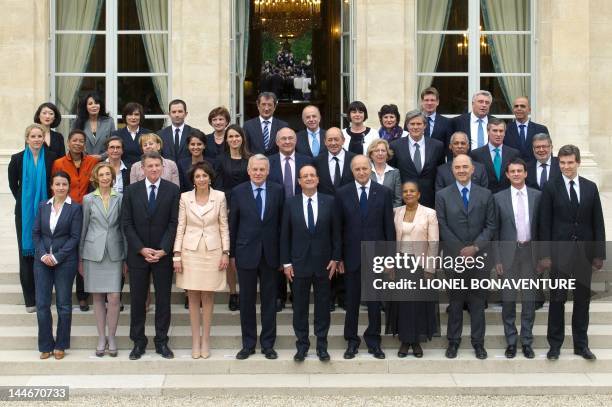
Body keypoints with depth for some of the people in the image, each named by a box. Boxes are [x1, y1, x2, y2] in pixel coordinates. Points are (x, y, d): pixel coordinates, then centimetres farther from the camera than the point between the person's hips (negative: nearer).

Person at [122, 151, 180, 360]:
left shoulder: (172, 190, 0)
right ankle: (138, 342, 14)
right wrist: (142, 249, -9)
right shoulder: (131, 191, 3)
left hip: (163, 254, -1)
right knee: (137, 300, 5)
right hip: (137, 254, 1)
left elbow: (174, 223, -4)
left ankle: (161, 341, 14)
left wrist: (163, 250, -12)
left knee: (163, 300, 5)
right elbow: (127, 224, 0)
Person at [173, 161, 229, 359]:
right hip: (190, 251, 1)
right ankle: (195, 340, 12)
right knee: (193, 297, 4)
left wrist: (225, 253, -3)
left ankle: (205, 340, 13)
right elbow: (180, 227, 3)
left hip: (212, 251, -1)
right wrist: (177, 255, -2)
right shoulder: (185, 197, 1)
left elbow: (224, 226, 3)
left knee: (208, 297, 5)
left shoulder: (219, 196, -1)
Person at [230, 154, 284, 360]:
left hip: (270, 253, 0)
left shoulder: (277, 191, 0)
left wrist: (282, 253, 0)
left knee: (269, 301, 7)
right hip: (246, 252, 0)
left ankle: (268, 344, 16)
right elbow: (233, 225, 4)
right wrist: (232, 253, 3)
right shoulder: (238, 192, 0)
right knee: (247, 301, 7)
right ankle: (248, 344, 18)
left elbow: (281, 222, 2)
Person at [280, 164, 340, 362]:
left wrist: (335, 258, -3)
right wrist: (286, 262, -2)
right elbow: (285, 235, 2)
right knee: (300, 306, 6)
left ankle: (322, 345, 15)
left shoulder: (329, 202, 1)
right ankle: (302, 344, 15)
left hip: (323, 262, 0)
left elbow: (336, 232, 2)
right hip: (299, 263, 0)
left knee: (323, 305, 6)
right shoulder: (291, 203, 1)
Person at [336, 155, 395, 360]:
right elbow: (338, 227, 2)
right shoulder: (342, 194, 1)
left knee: (375, 302, 7)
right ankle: (352, 341, 18)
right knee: (351, 302, 8)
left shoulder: (384, 192, 1)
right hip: (352, 256, 0)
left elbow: (389, 226, 1)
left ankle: (374, 341, 19)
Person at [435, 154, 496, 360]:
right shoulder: (442, 195, 2)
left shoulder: (485, 195, 6)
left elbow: (490, 226, 2)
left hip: (478, 256, 1)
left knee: (477, 301, 5)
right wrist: (460, 250, -10)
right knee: (455, 302, 5)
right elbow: (442, 227, -2)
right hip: (453, 256, -1)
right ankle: (453, 341, 13)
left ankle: (478, 342, 12)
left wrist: (475, 247, -10)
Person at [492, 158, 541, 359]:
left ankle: (527, 341, 16)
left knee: (529, 299, 6)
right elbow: (495, 230, 2)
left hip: (530, 252, 1)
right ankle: (511, 341, 15)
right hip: (508, 253, -1)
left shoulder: (537, 196, 3)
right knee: (508, 299, 4)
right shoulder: (499, 198, 1)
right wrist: (497, 259, -3)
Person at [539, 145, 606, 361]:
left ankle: (581, 344, 19)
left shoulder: (590, 187, 6)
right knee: (557, 299, 4)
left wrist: (599, 254, 1)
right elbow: (545, 224, -3)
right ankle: (555, 345, 13)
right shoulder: (551, 188, -2)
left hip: (584, 253, 3)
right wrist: (545, 254, -9)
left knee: (583, 300, 9)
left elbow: (598, 222, 6)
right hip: (560, 252, -2)